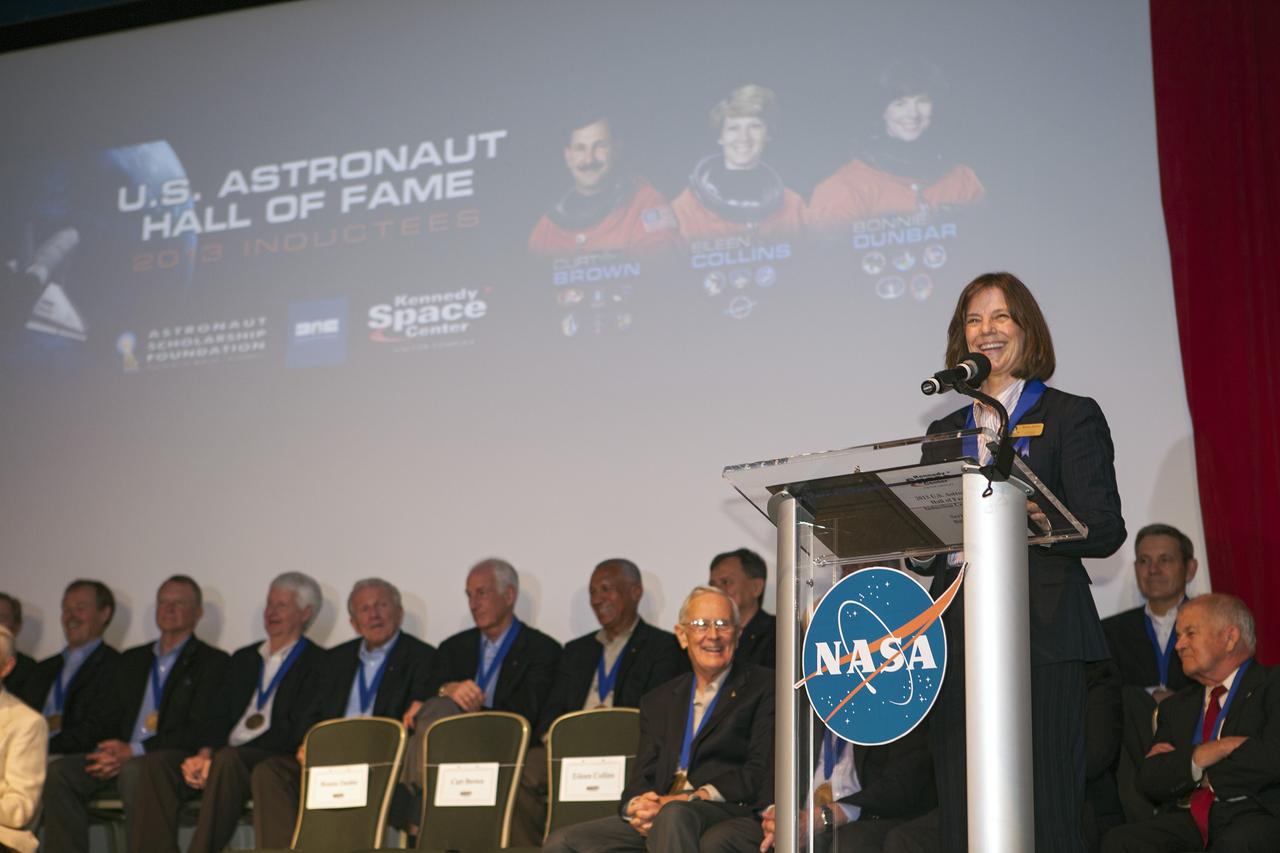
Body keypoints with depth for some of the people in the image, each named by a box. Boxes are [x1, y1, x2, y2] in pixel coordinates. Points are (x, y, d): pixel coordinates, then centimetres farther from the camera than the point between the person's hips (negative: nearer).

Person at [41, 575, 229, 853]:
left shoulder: (212, 661, 7)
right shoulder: (132, 660, 26)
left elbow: (196, 731, -5)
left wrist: (133, 751, -14)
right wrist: (109, 751, -5)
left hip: (172, 759, -5)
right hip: (121, 757, 6)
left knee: (134, 771, -37)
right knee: (59, 770, -20)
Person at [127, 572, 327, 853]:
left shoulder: (315, 662, 3)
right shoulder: (244, 658, 25)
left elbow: (294, 729, -8)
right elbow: (219, 716, 17)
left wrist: (217, 759, -16)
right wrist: (204, 755, -7)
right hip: (222, 756, 6)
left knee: (228, 760, -37)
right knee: (157, 762, -18)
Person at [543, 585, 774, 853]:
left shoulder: (764, 687, 8)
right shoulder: (658, 701, 25)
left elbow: (761, 773, -4)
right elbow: (641, 778, 17)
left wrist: (690, 798, -16)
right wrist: (636, 807, -9)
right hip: (657, 817, 5)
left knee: (674, 815, -40)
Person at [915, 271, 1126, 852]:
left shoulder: (1072, 416, 5)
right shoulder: (945, 432, 20)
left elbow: (1104, 530, -4)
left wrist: (1034, 523, -22)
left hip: (1042, 632, -4)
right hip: (960, 636, 5)